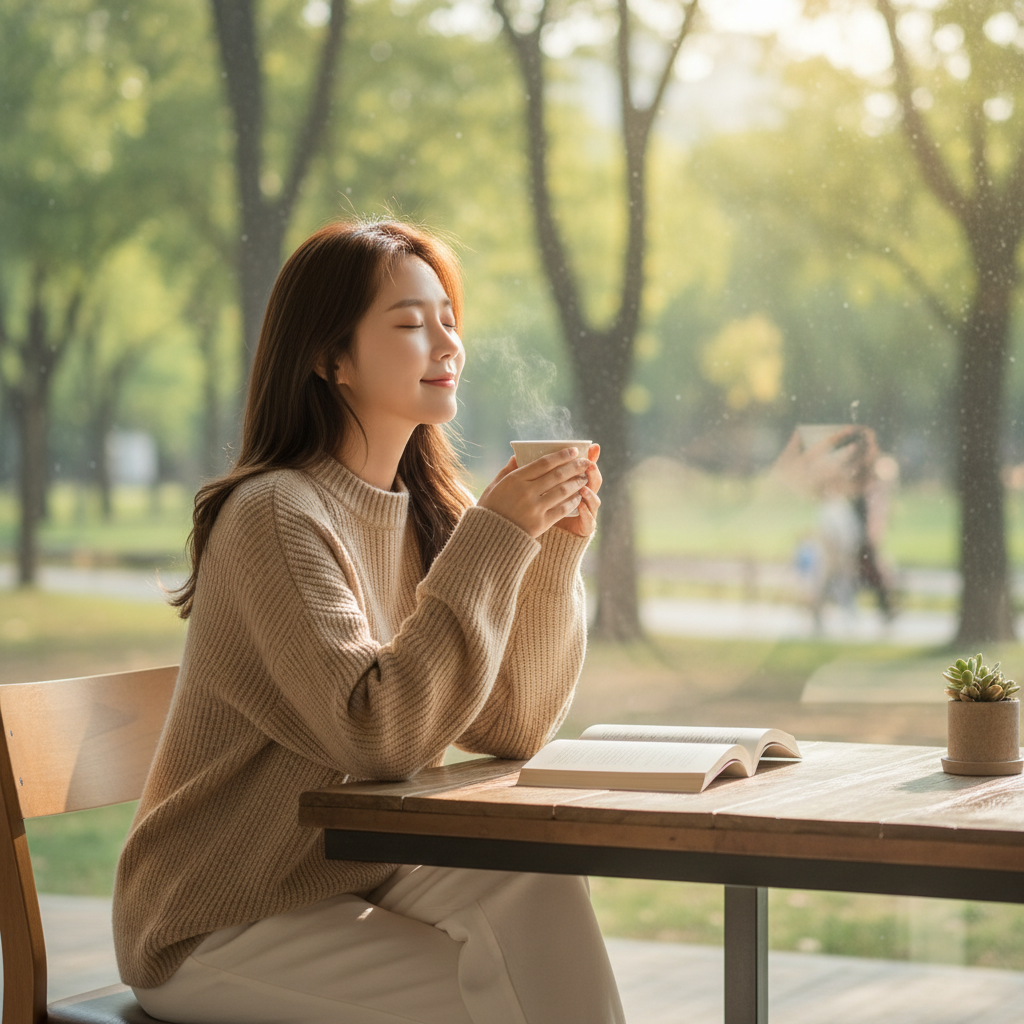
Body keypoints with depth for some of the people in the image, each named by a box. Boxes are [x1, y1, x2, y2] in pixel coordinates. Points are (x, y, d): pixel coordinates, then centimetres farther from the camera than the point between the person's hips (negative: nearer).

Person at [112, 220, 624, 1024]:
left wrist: (555, 553, -12)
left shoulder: (429, 513, 4)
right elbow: (376, 735, -29)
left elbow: (510, 729, 0)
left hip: (363, 879, 7)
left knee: (542, 884, -18)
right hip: (216, 926, -7)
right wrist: (493, 539, -28)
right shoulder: (276, 516, -19)